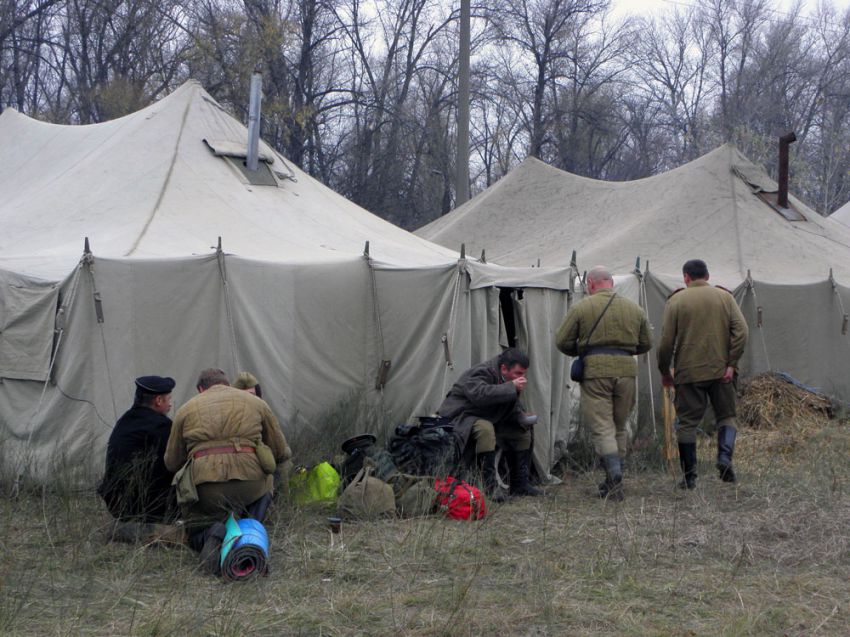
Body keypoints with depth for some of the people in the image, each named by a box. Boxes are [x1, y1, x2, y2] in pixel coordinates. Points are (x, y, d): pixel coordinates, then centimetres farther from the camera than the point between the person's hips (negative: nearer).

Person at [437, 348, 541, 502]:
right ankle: (490, 485, -34)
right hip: (459, 417, -9)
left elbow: (512, 406, 14)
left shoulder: (510, 379, 2)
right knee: (485, 429, -39)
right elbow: (480, 395, -46)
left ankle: (520, 485, 5)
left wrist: (522, 417, -9)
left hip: (488, 418, 9)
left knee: (523, 431, 0)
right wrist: (511, 387, -42)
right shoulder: (481, 373, -25)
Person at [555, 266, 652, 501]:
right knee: (620, 427, 15)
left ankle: (615, 476, -20)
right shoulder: (635, 309, 13)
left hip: (595, 370, -4)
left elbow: (562, 341, 2)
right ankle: (613, 482, 16)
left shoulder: (581, 308, 1)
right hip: (627, 370, 4)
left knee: (602, 428, -3)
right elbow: (646, 344, 18)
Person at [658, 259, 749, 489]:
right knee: (726, 415, 14)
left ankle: (689, 476, 4)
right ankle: (725, 457, -10)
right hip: (721, 371, 2)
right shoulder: (725, 297, 7)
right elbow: (741, 331, -4)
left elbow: (666, 341, -2)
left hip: (689, 373, -1)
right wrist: (731, 364, -3)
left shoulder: (676, 300, 1)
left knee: (687, 422, 4)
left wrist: (665, 372, 9)